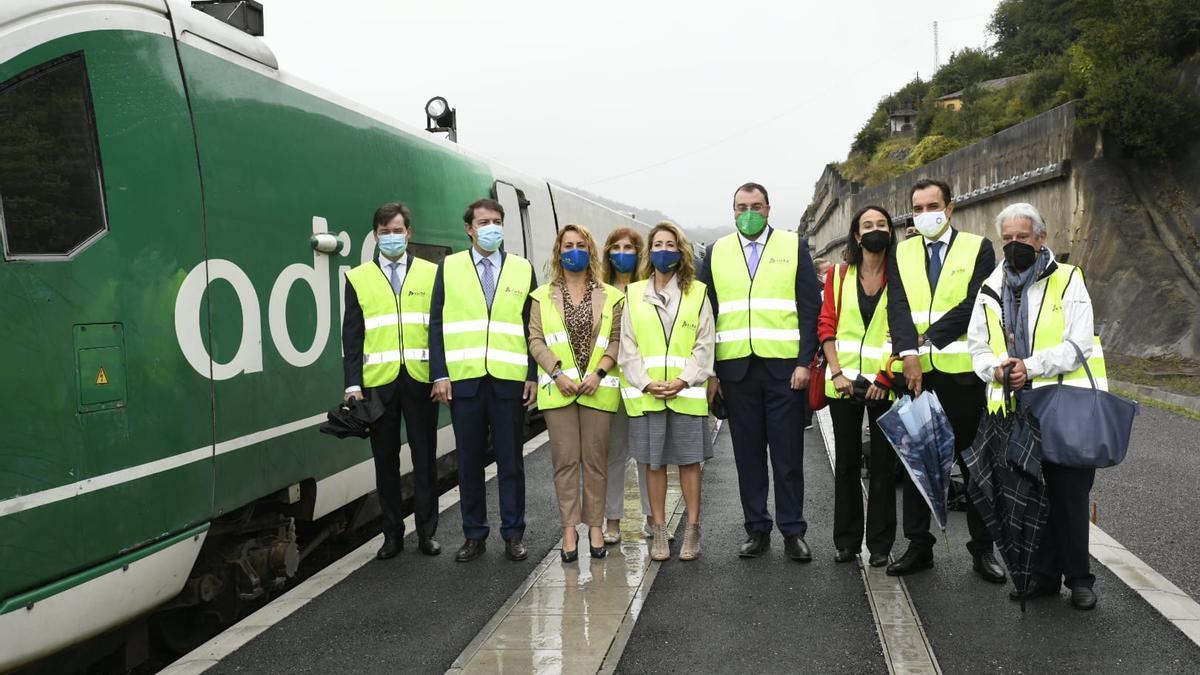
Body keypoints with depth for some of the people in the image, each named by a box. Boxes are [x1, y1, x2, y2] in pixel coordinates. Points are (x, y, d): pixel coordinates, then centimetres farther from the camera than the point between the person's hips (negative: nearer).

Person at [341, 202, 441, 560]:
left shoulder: (430, 273, 8)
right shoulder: (358, 278, 8)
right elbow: (352, 335, 4)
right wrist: (353, 384, -5)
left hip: (420, 378, 0)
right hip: (378, 381, 0)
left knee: (424, 457, 5)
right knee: (386, 459, 7)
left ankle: (427, 531, 15)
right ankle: (392, 533, 17)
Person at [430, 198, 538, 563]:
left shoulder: (523, 269, 8)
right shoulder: (449, 268, 6)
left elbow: (533, 327, 7)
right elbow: (437, 324, 4)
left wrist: (534, 375, -1)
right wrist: (440, 374, -4)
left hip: (509, 381, 0)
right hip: (464, 380, 0)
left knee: (511, 461, 5)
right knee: (469, 462, 7)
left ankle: (513, 534, 15)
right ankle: (474, 535, 17)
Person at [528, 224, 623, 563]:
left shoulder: (610, 296, 8)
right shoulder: (543, 296, 9)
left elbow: (616, 340, 3)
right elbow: (535, 340, 3)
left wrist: (598, 373, -11)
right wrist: (558, 373, -11)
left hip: (598, 389, 0)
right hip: (558, 389, 0)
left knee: (595, 460, 4)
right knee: (565, 460, 0)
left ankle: (595, 525, 13)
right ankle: (569, 528, 6)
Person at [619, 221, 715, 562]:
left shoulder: (697, 292, 4)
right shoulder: (633, 294, 8)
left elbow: (705, 345, 0)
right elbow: (627, 347, 4)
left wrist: (684, 380, -12)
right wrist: (646, 383, -9)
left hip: (686, 392, -1)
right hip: (645, 394, 1)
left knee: (689, 461, 3)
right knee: (653, 462, 6)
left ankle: (692, 530, 13)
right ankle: (659, 531, 15)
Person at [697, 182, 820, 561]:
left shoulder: (794, 247, 6)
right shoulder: (716, 253, 11)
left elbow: (811, 308, 2)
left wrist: (805, 362, -8)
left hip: (784, 367, -2)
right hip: (736, 369, 2)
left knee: (788, 455, 2)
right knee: (748, 455, 7)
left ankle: (793, 532, 11)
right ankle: (757, 530, 17)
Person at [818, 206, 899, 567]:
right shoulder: (838, 276, 7)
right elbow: (826, 326, 3)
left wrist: (886, 378, -12)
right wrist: (836, 373, -8)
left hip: (883, 384, -2)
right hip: (844, 383, 2)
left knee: (882, 463, 4)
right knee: (846, 462, 9)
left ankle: (880, 544, 14)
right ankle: (846, 541, 19)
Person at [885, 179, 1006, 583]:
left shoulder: (977, 248, 2)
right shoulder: (901, 254, 10)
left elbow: (975, 303, -10)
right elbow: (898, 307, -3)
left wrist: (929, 337, -13)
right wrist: (909, 354, -18)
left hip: (961, 370, -3)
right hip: (915, 372, 3)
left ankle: (982, 550, 14)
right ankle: (919, 546, 18)